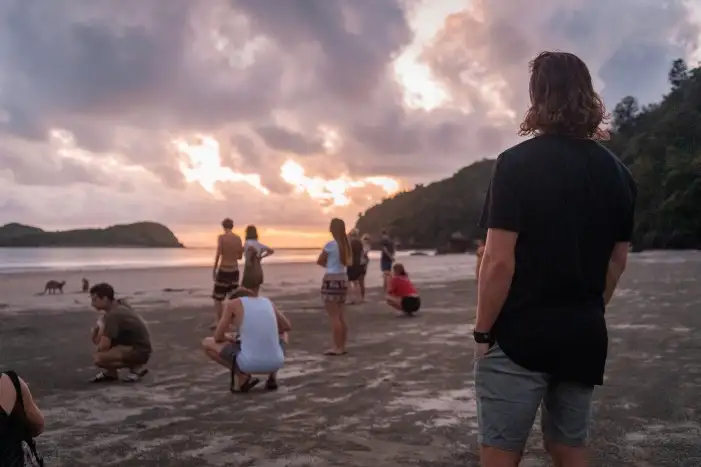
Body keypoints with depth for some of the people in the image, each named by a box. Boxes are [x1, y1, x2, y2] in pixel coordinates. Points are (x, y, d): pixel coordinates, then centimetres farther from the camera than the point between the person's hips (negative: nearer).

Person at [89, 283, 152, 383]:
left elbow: (104, 346, -25)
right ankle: (110, 372, 15)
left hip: (139, 351, -10)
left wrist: (97, 349, -2)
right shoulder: (119, 304, 6)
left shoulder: (113, 315, -22)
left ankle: (137, 367, -6)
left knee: (98, 358, -25)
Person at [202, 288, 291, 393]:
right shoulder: (267, 301, 19)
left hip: (248, 364, -4)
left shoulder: (232, 303, 8)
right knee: (282, 334, 39)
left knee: (207, 343, 19)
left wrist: (227, 338, 32)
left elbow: (217, 337, 8)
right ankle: (272, 377, 18)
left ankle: (243, 376, 7)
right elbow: (287, 327, 31)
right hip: (275, 362, 4)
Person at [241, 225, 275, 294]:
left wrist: (248, 260, -25)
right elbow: (272, 251, 18)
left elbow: (251, 248, -37)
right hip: (259, 272, 7)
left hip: (250, 272, -7)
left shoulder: (247, 243, -12)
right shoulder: (259, 244, 8)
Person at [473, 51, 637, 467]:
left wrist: (482, 331, -8)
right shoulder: (617, 172, 6)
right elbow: (617, 261, 11)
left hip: (519, 335, -5)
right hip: (585, 335, 6)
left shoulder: (518, 163, -12)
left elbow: (499, 260, -17)